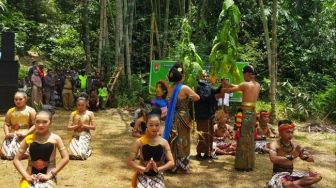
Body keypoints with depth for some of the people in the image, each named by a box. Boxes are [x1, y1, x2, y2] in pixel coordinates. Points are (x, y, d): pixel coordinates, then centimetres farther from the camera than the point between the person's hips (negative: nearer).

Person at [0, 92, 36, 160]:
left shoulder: (30, 110, 2)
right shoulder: (10, 111, 14)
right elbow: (6, 124, 13)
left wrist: (26, 133, -17)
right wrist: (7, 133, -6)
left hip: (25, 136, -3)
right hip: (12, 136, 3)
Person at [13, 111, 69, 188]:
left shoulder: (55, 138, -2)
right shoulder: (29, 139, 2)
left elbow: (65, 158, -6)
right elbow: (16, 159, 5)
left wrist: (50, 175, -9)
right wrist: (26, 175, -7)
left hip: (47, 177, -2)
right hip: (31, 176, 2)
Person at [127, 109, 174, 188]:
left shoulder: (164, 142, -3)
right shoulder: (140, 142, -7)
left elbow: (171, 162, -3)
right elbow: (130, 161, -7)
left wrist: (158, 169, -18)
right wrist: (144, 168, -19)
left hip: (158, 177, 1)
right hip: (143, 176, -1)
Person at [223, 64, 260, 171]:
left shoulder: (245, 85, -13)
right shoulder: (257, 85, 9)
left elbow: (229, 90, -6)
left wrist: (224, 87, 14)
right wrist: (228, 84, 20)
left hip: (245, 113, -7)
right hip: (253, 113, 7)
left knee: (243, 139, 0)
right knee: (250, 139, 14)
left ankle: (243, 165, 6)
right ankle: (250, 164, 21)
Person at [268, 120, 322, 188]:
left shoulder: (295, 146, 3)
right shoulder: (275, 145, -13)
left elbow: (311, 159, 5)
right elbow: (273, 159, -33)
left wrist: (305, 156, -18)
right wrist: (290, 157, -39)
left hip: (292, 173, 6)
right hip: (279, 174, -6)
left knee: (317, 176, -6)